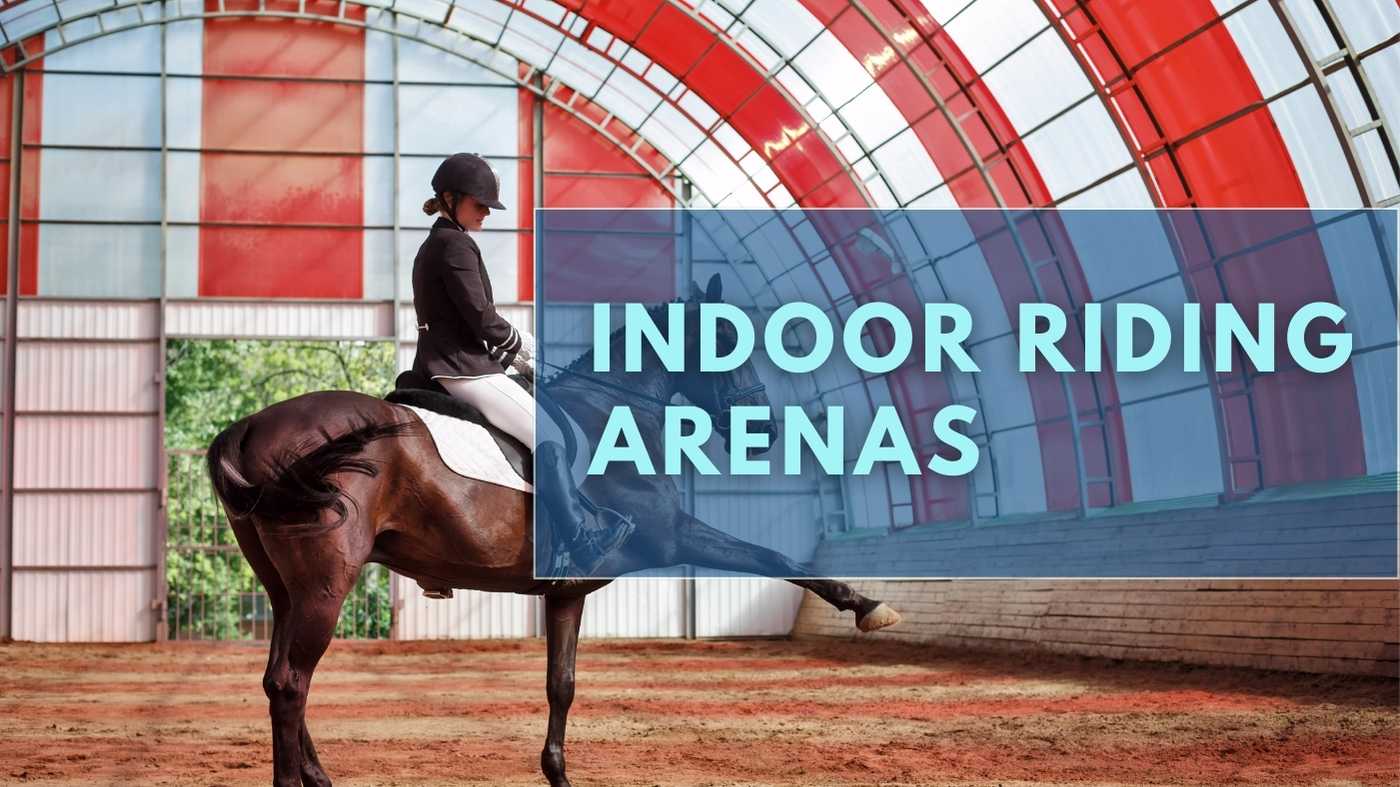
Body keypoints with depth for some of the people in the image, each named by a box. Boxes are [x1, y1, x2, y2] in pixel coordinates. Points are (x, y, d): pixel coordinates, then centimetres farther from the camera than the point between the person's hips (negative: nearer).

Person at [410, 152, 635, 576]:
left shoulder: (433, 246, 18)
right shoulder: (456, 244, -15)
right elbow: (482, 318, -18)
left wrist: (512, 353, 13)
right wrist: (526, 346, -2)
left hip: (441, 363, 11)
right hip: (463, 368, -11)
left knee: (547, 431, 18)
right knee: (547, 437, -7)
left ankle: (586, 520, 21)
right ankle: (582, 545, -4)